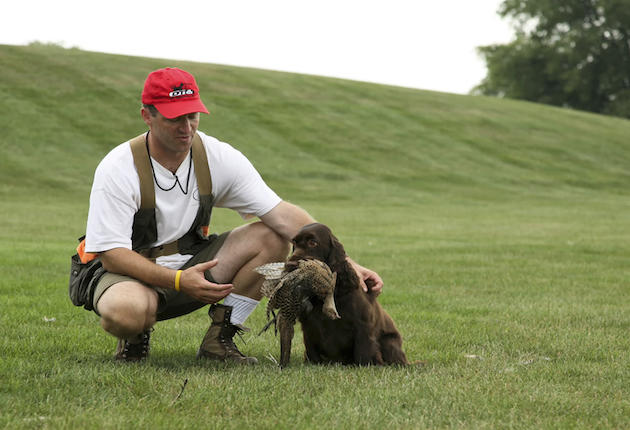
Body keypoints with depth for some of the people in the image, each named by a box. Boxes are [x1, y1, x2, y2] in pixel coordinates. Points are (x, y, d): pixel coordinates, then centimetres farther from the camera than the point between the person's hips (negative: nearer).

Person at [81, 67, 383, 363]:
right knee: (125, 311, -41)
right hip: (133, 273, -4)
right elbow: (111, 254, -23)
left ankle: (219, 339, -6)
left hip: (190, 264, 5)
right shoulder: (118, 169, -20)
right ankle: (134, 340, -1)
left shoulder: (221, 158, -10)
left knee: (271, 237, -16)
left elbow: (283, 216, -15)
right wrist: (179, 281, -37)